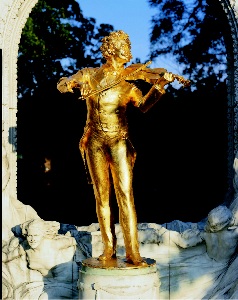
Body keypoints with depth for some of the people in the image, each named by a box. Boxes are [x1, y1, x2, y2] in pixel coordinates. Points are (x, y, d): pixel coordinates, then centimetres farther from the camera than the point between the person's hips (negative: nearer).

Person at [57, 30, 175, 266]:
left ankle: (133, 253, -9)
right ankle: (109, 248, 16)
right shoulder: (89, 75, 2)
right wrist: (75, 84, -26)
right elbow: (61, 84, -4)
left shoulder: (128, 83, 0)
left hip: (119, 143, -1)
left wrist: (160, 86, -20)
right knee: (101, 196, 6)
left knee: (125, 196, -9)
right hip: (95, 143, 1)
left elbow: (144, 105, -9)